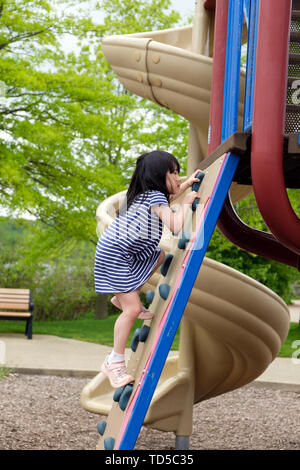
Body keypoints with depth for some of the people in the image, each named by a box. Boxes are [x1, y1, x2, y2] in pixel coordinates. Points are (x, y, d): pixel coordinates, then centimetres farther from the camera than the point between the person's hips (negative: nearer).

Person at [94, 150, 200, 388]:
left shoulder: (145, 194, 7)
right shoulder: (155, 197, -20)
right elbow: (176, 226, -31)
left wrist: (186, 185, 23)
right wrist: (186, 203, -16)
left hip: (129, 251, 10)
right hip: (114, 255, -10)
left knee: (162, 255, 26)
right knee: (132, 309, -12)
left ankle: (123, 297, 23)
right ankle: (115, 363, -2)